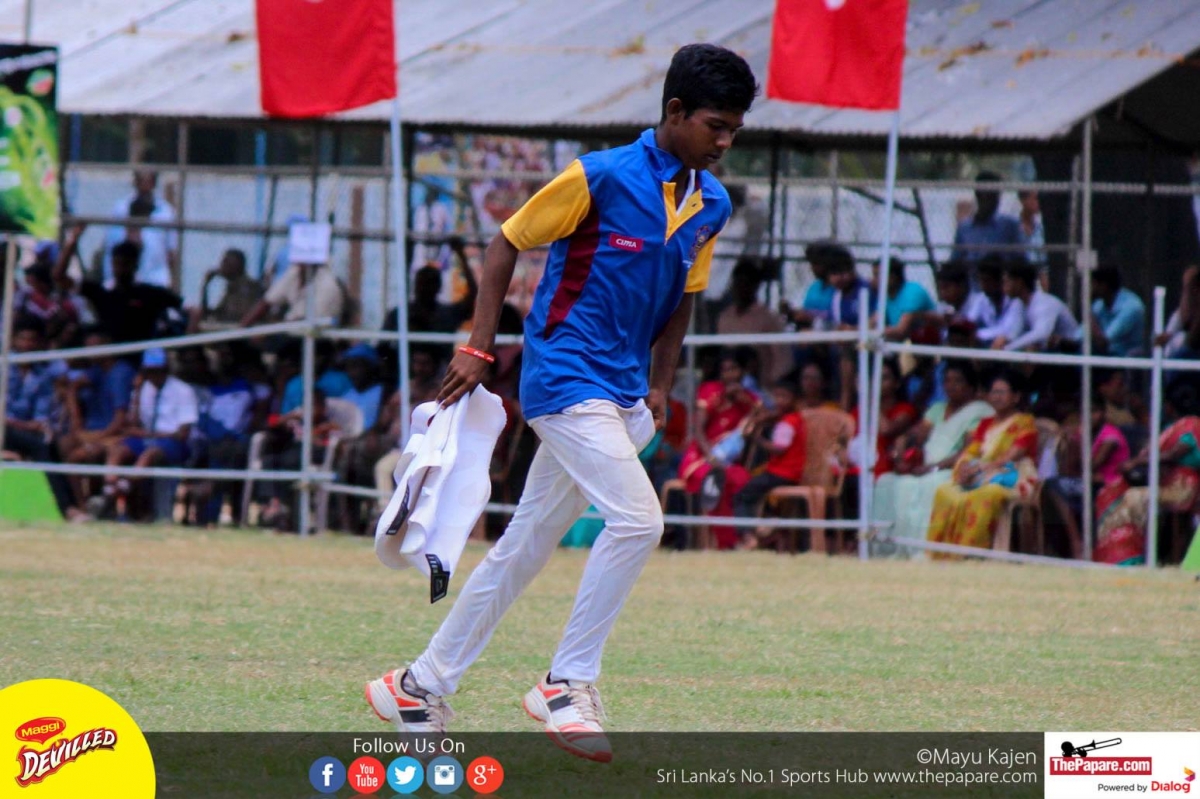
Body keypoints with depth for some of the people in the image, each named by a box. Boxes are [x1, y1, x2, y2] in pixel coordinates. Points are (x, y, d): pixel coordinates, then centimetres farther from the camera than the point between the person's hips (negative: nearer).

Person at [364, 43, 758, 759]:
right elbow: (508, 243, -4)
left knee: (526, 548, 11)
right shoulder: (600, 178, -12)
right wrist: (480, 346, -7)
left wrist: (660, 388, 13)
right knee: (637, 519, -22)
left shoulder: (711, 205, 7)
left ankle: (423, 685, 20)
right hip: (565, 376, -7)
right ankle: (570, 684, -11)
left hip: (623, 398, 7)